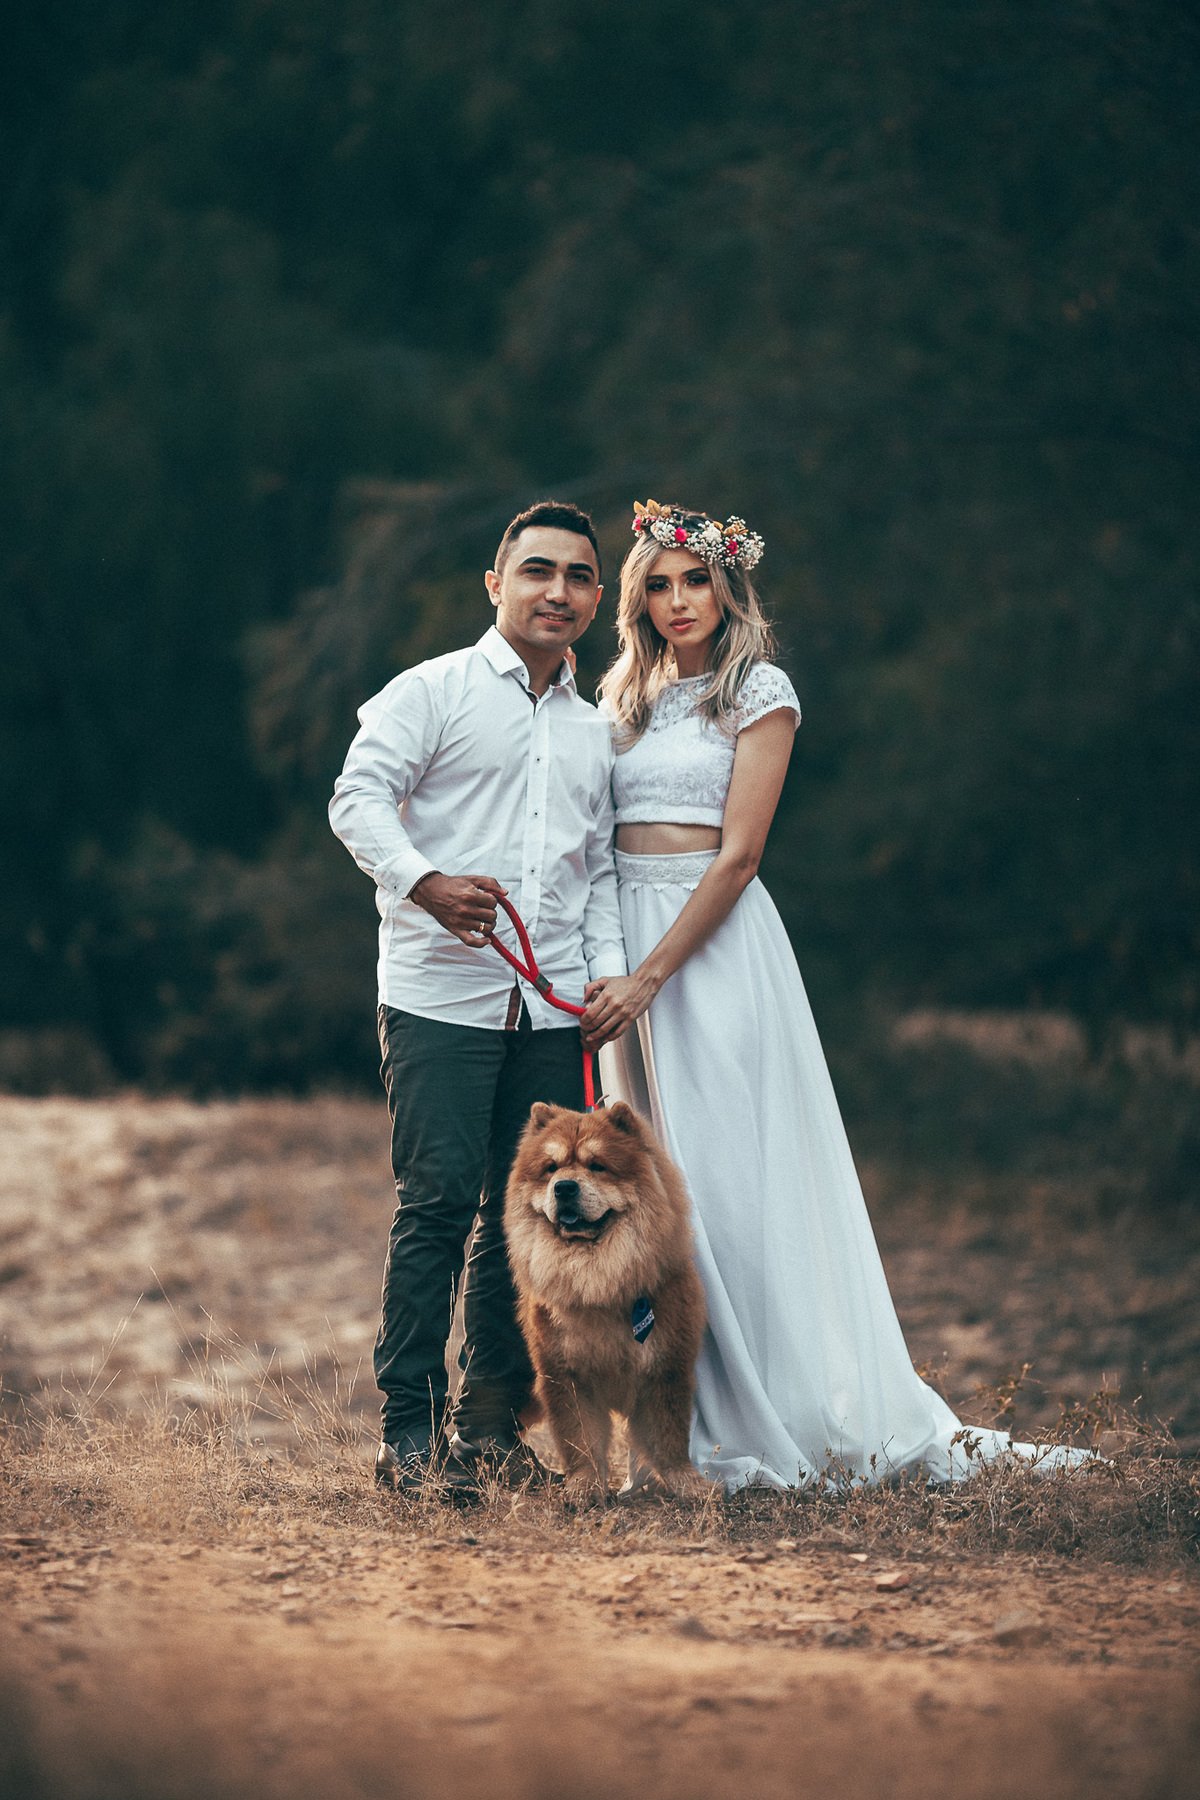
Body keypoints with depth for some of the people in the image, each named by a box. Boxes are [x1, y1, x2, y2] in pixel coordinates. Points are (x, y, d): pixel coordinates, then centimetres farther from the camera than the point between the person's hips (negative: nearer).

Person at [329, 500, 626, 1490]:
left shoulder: (594, 731, 20)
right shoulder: (434, 692, 2)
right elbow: (359, 797, -8)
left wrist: (608, 967, 7)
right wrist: (424, 882, -25)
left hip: (554, 1008, 6)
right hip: (441, 992, -5)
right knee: (438, 1201, -10)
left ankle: (493, 1423, 13)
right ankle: (409, 1427, -6)